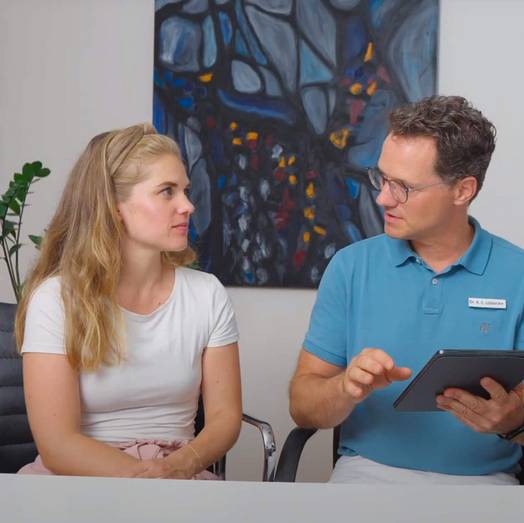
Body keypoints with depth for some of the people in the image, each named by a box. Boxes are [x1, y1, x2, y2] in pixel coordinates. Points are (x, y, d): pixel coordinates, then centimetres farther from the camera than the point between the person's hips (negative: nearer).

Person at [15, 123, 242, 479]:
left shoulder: (207, 293, 2)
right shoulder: (56, 297, -8)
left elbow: (224, 416, 3)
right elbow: (58, 444, -12)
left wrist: (180, 466, -18)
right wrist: (152, 478, -24)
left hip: (179, 473, 2)